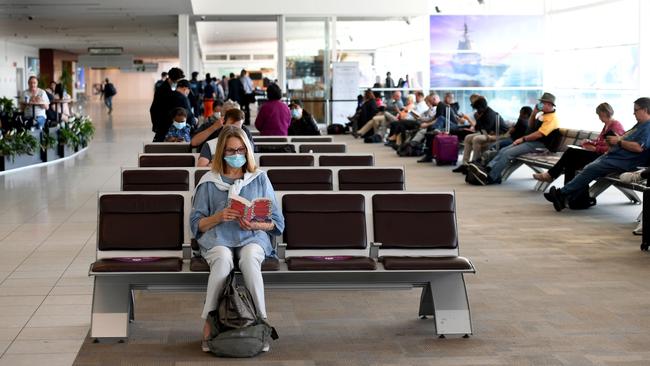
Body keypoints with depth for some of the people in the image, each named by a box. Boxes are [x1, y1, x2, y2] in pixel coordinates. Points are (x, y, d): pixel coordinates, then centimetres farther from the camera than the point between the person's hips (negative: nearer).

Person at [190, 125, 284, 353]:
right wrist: (218, 217, -11)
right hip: (218, 239, 0)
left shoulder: (260, 179, 13)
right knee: (223, 260, -36)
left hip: (252, 239, 0)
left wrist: (256, 224, -9)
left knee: (249, 259, -36)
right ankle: (209, 324, -30)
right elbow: (196, 223, 8)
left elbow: (277, 223, 11)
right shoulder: (209, 182, 11)